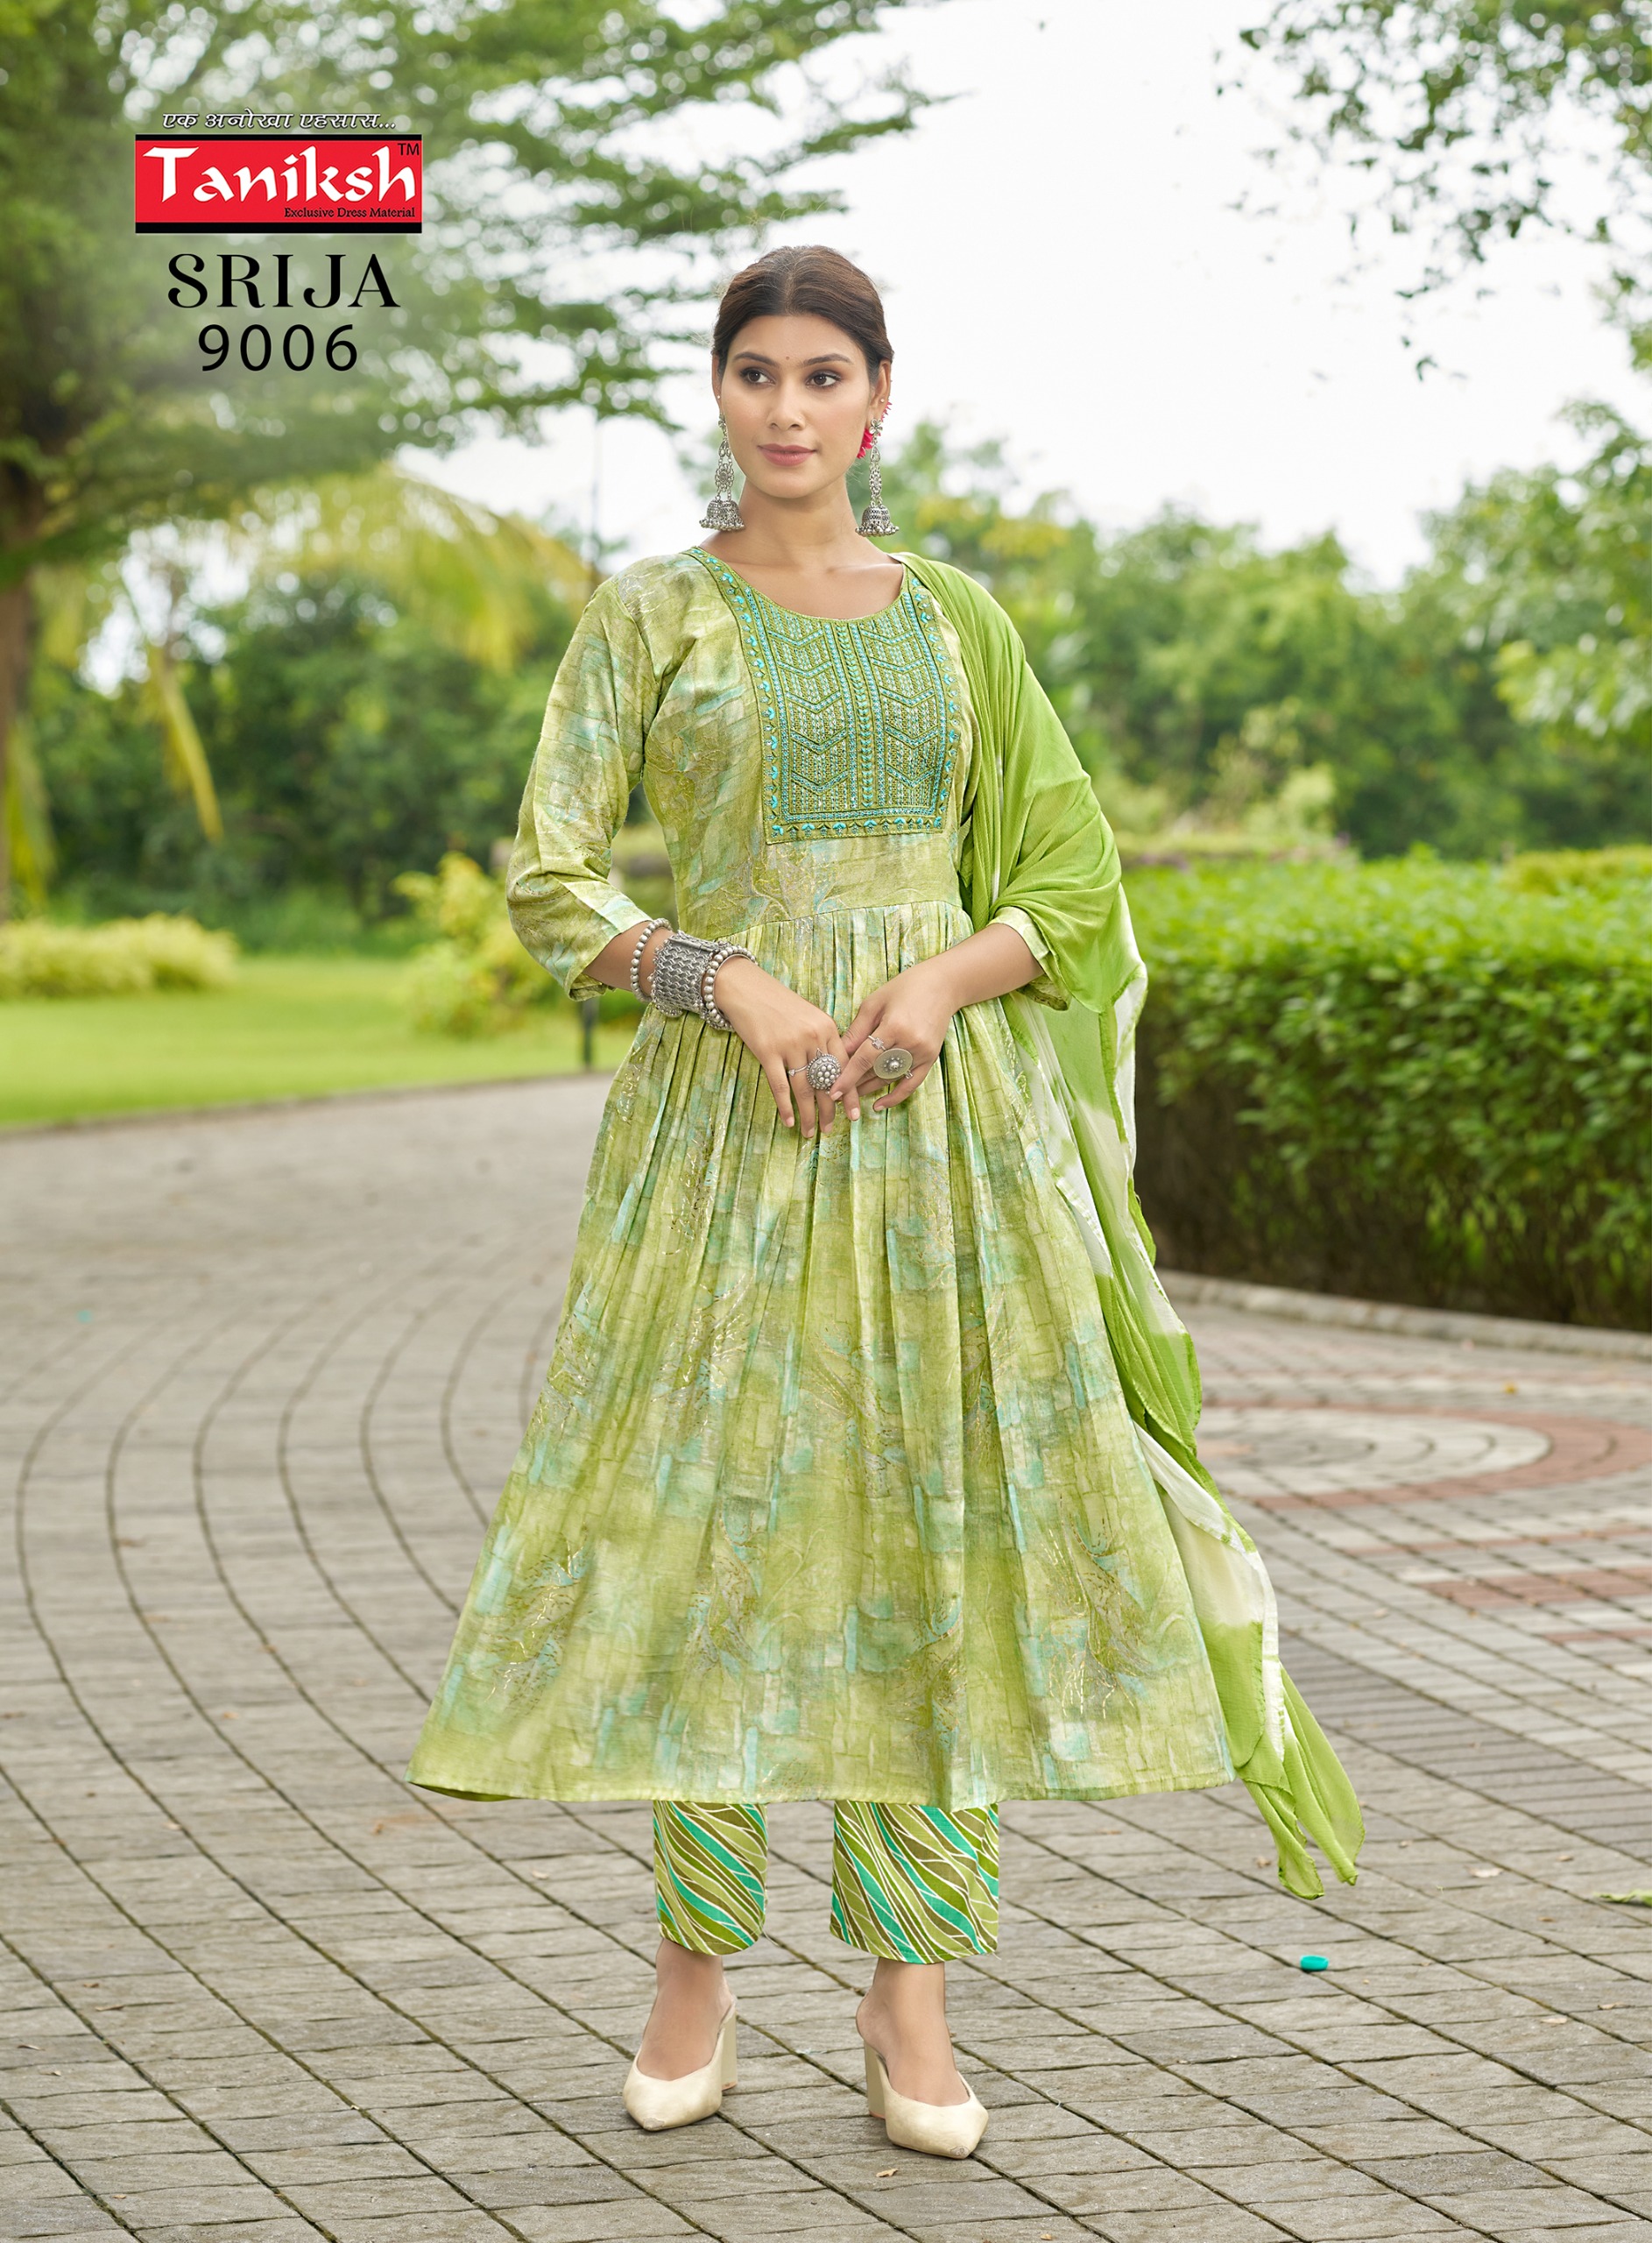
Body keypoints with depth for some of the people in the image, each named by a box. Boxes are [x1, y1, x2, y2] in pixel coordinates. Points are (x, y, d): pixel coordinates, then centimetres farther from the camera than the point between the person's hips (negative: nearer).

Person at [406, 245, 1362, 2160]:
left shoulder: (953, 616, 10)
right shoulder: (648, 614, 3)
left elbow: (1073, 879, 10)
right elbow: (550, 881, -2)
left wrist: (945, 983, -9)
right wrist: (734, 983, -16)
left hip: (947, 1100, 2)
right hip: (726, 1114, -2)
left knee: (937, 1516, -1)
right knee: (715, 1504, -3)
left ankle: (912, 1989, 7)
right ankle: (696, 1963, 13)